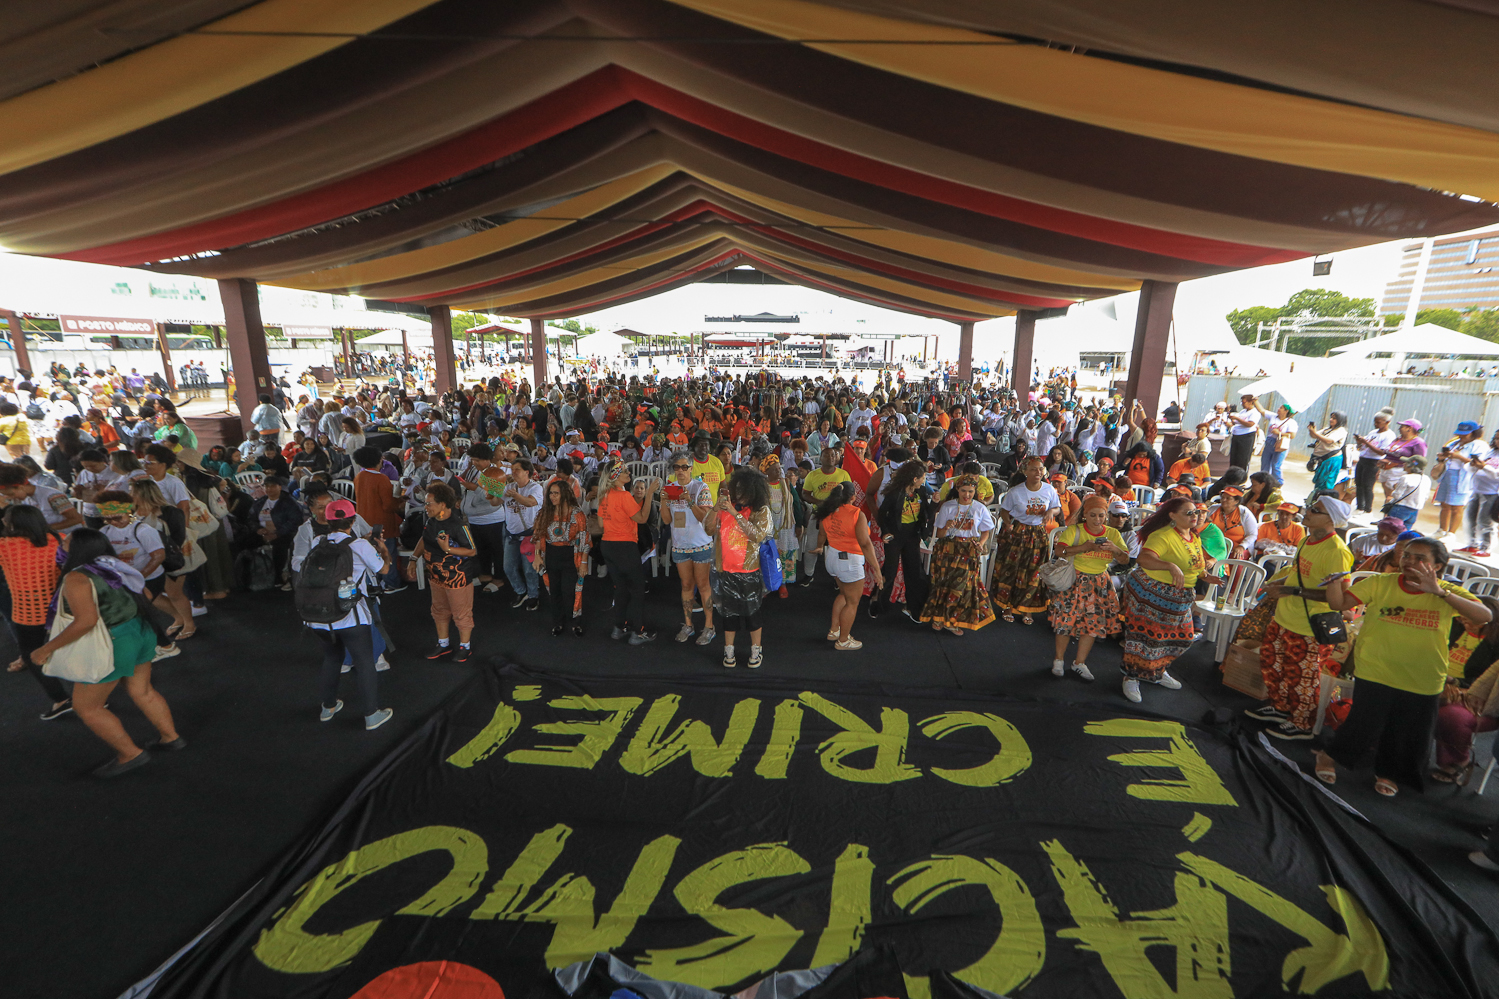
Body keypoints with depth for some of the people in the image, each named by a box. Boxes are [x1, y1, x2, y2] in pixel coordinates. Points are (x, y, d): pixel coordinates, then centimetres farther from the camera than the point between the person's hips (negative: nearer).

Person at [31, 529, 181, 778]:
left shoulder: (76, 578, -19)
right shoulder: (114, 568, 3)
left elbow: (86, 620, -26)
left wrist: (47, 649, -18)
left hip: (112, 645, -8)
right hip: (139, 633, 8)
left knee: (86, 707, 10)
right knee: (141, 691, 21)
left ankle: (131, 754, 14)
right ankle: (171, 737, 29)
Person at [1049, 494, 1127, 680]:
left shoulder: (1112, 534, 3)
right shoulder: (1075, 530, -9)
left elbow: (1126, 559, 0)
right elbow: (1059, 551, -21)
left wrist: (1114, 548, -21)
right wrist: (1084, 547, -30)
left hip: (1099, 584, 4)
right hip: (1074, 582, -4)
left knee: (1094, 623, 5)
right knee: (1067, 621, -2)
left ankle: (1079, 663, 22)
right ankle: (1059, 659, 19)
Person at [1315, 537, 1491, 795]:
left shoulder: (1448, 592, -5)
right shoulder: (1380, 583, -5)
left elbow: (1485, 616, -22)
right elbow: (1339, 604, -9)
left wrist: (1439, 592, -32)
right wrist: (1335, 583, -30)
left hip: (1423, 683, 2)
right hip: (1376, 674, -1)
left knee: (1409, 734, 16)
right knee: (1364, 724, 1)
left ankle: (1388, 772, 41)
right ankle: (1330, 756, 26)